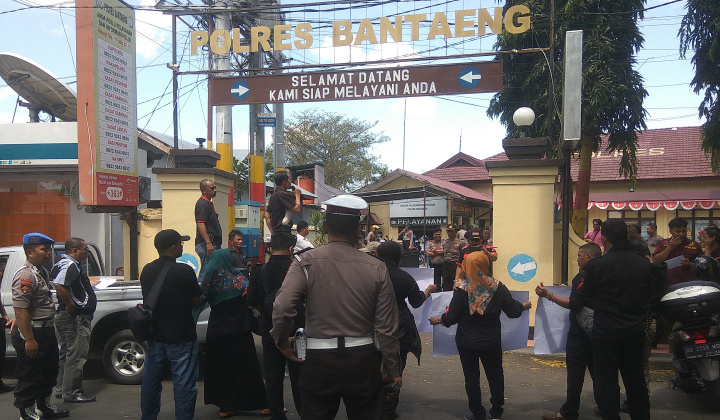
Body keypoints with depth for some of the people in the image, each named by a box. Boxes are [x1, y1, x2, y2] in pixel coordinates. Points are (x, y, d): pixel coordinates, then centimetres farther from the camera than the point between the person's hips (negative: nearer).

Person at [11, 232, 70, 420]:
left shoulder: (42, 271, 11)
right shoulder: (25, 275, -21)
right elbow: (20, 310, -26)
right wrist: (29, 339, -27)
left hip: (46, 330, 10)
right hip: (32, 333, -10)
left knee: (49, 371, 22)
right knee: (30, 377, 2)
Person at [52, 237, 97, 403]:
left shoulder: (65, 264, 16)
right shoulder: (70, 265, -18)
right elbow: (59, 285, -34)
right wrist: (71, 306, -25)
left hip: (64, 316, 11)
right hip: (75, 318, -11)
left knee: (67, 355, 18)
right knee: (76, 356, -5)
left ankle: (61, 389, 27)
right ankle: (71, 393, 0)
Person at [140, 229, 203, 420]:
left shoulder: (146, 271, 1)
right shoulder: (184, 271, -18)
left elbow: (147, 299, 11)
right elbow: (196, 300, -9)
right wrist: (201, 291, 10)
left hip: (155, 337, 6)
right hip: (181, 339, -6)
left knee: (150, 383, 18)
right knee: (183, 385, 3)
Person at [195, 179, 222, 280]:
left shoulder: (209, 203, 20)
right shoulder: (202, 204, -12)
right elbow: (200, 224, -20)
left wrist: (216, 244, 23)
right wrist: (208, 243, -25)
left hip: (212, 244, 10)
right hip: (205, 244, -10)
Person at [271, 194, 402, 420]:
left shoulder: (306, 262, -8)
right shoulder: (377, 268, -4)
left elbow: (282, 308, -17)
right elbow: (387, 327, -3)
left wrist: (282, 342, 2)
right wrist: (393, 370, 8)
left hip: (319, 361, -1)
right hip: (363, 362, 1)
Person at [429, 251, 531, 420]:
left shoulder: (462, 289, -16)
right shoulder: (498, 287, -11)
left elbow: (452, 317, -14)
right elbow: (513, 311, -6)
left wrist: (438, 320, 5)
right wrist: (524, 306, 16)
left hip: (467, 342, -2)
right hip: (491, 342, 2)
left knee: (471, 377, 12)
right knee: (495, 376, 18)